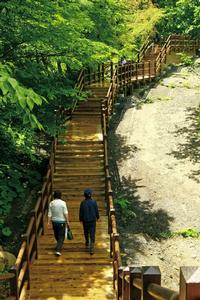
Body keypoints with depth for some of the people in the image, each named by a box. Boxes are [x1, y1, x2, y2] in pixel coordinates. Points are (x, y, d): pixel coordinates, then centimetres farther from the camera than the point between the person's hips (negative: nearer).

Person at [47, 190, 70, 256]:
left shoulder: (51, 203, -3)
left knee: (56, 235, 22)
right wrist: (67, 222, -6)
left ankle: (59, 245, 45)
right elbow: (65, 213, -13)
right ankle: (58, 250, -10)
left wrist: (48, 222, 0)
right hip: (61, 221, -4)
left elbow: (49, 214, -4)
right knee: (61, 236, 1)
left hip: (54, 221, 4)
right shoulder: (63, 203, -12)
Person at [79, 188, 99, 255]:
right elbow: (97, 211, -5)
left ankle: (87, 244, 47)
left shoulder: (83, 203, -13)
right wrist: (97, 217, 15)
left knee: (86, 232, 25)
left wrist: (80, 219, 11)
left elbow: (81, 213, -5)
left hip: (85, 220, 1)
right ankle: (91, 249, -6)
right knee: (92, 235, 1)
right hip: (92, 220, -1)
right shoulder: (94, 202, -14)